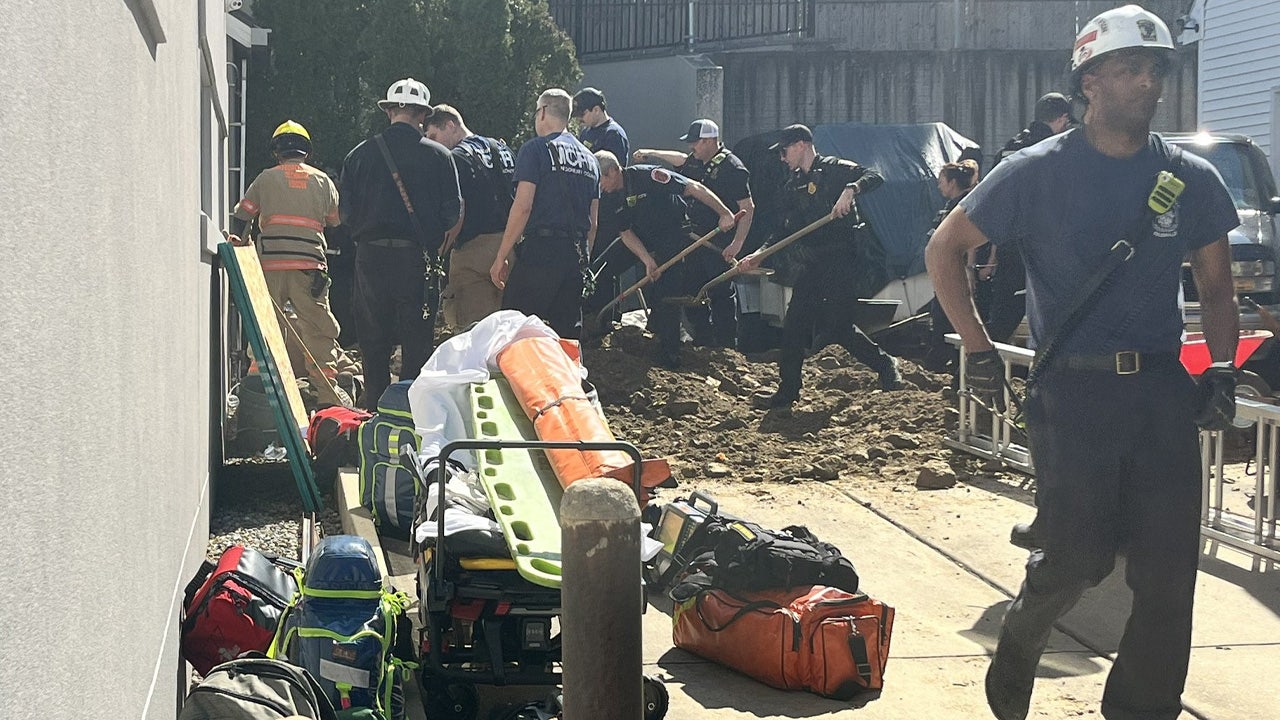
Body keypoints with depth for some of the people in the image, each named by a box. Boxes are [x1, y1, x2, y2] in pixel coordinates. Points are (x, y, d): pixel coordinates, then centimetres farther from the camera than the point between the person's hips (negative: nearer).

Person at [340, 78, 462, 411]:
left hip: (371, 257, 1)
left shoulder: (359, 155, 2)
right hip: (418, 258, -1)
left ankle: (375, 412, 10)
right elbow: (453, 212, -1)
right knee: (417, 346, 4)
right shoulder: (438, 156, -2)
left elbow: (346, 213, 3)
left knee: (374, 346, 9)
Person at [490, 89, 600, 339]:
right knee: (568, 335, 8)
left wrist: (501, 259, -9)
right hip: (576, 256, 7)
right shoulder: (589, 158, 18)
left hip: (540, 252, -7)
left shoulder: (535, 150, -4)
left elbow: (523, 207, -12)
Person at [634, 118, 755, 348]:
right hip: (695, 239, 9)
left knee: (721, 294, -7)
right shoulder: (695, 162, 11)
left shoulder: (732, 168, -15)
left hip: (719, 243, -9)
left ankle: (726, 347, -2)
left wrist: (737, 243, -23)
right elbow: (679, 159, 37)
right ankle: (702, 343, 23)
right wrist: (650, 153, 42)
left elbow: (747, 207, -17)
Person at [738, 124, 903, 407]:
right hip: (811, 264, 7)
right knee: (794, 326, 2)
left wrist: (850, 191, -35)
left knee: (840, 326, -11)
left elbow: (874, 177, -17)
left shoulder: (835, 169, -4)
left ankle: (885, 365, 12)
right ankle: (787, 392, 7)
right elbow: (787, 229, 16)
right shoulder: (793, 186, 17)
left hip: (841, 259, -7)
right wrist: (759, 255, 5)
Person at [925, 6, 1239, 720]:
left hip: (1165, 392, 3)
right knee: (1078, 561, -3)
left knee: (1169, 571, 2)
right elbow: (945, 248, 6)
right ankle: (1020, 639, 29)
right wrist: (978, 348, 1)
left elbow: (1217, 286, 18)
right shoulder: (1038, 172, -2)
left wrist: (1222, 373, 4)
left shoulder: (1192, 180, 7)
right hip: (1072, 392, -3)